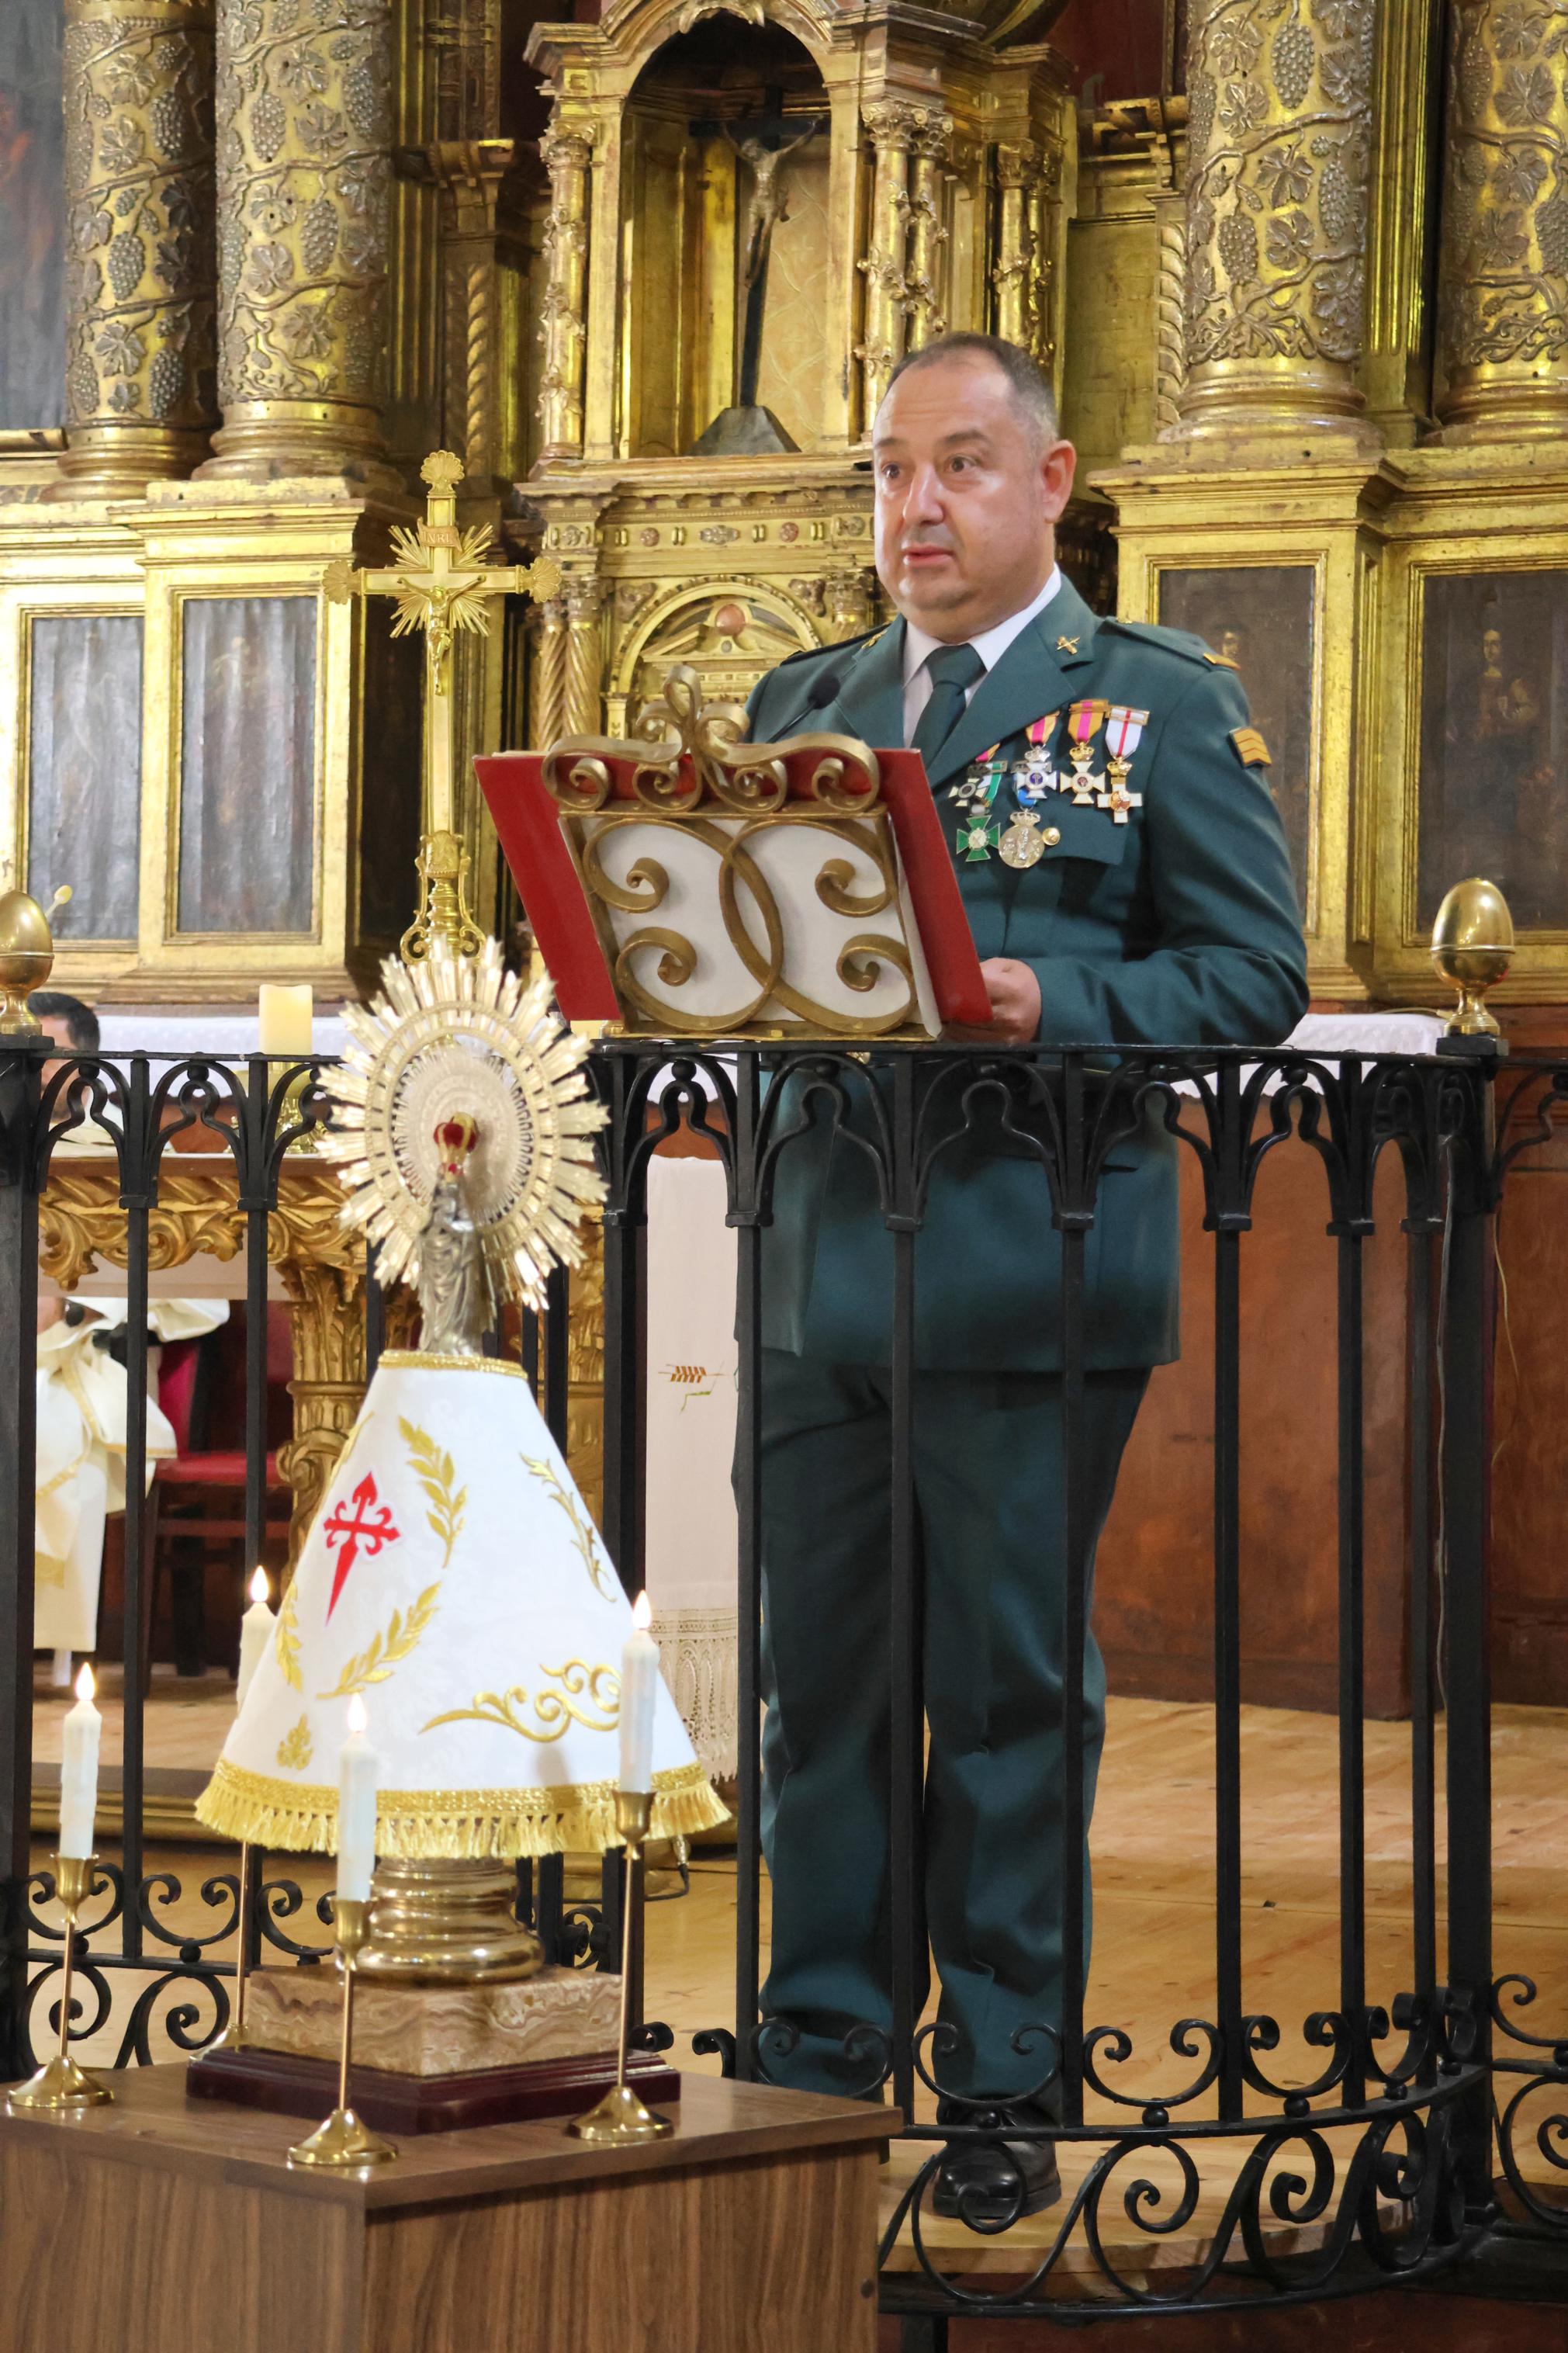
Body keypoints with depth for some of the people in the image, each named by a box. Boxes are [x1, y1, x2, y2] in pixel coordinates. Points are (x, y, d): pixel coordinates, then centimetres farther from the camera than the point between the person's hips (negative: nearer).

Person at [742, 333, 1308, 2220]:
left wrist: (1053, 1003, -18)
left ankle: (1005, 2091, 12)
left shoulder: (1165, 702, 2)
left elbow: (1253, 972, -3)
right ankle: (820, 2058, 19)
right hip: (818, 1266, 4)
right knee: (819, 1681, 8)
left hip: (1024, 1268, -4)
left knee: (1007, 1687, 2)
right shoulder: (803, 704, 16)